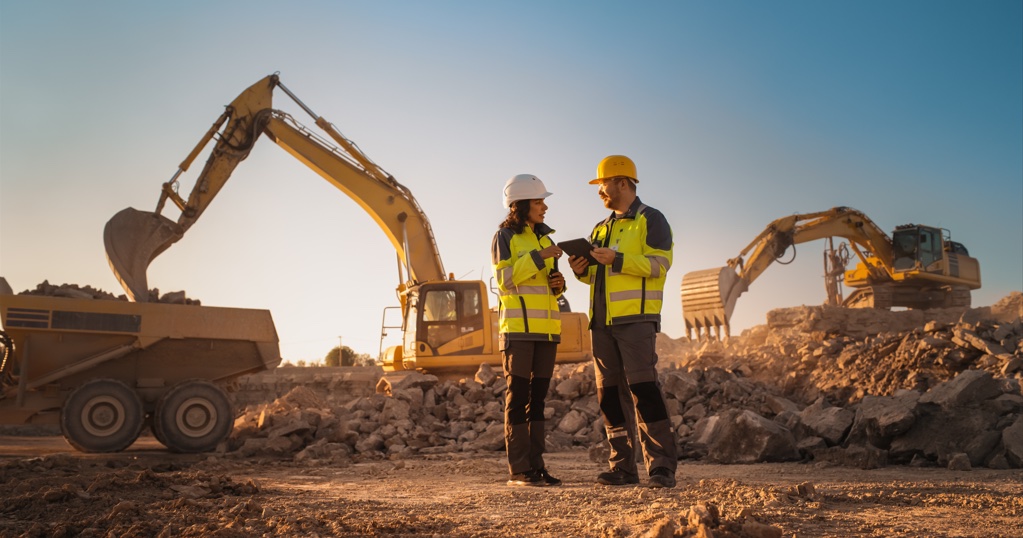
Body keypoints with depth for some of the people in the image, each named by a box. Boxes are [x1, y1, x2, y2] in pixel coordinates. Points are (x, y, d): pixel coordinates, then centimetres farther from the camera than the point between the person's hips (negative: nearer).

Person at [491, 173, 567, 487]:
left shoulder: (545, 239, 19)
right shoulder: (505, 237, 0)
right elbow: (504, 278, -14)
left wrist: (559, 284, 4)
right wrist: (538, 257, -18)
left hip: (546, 328, 7)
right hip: (518, 328, -6)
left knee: (538, 396, 7)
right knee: (518, 396, -6)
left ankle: (536, 465, 11)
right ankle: (518, 470, -4)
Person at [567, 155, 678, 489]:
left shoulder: (650, 220, 1)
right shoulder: (600, 229, 22)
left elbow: (659, 264, -11)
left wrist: (618, 259, -19)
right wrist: (583, 270, 5)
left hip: (636, 318, -7)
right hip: (602, 322, 7)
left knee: (643, 387, -13)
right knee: (609, 392, 5)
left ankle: (662, 467, -9)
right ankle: (623, 467, 10)